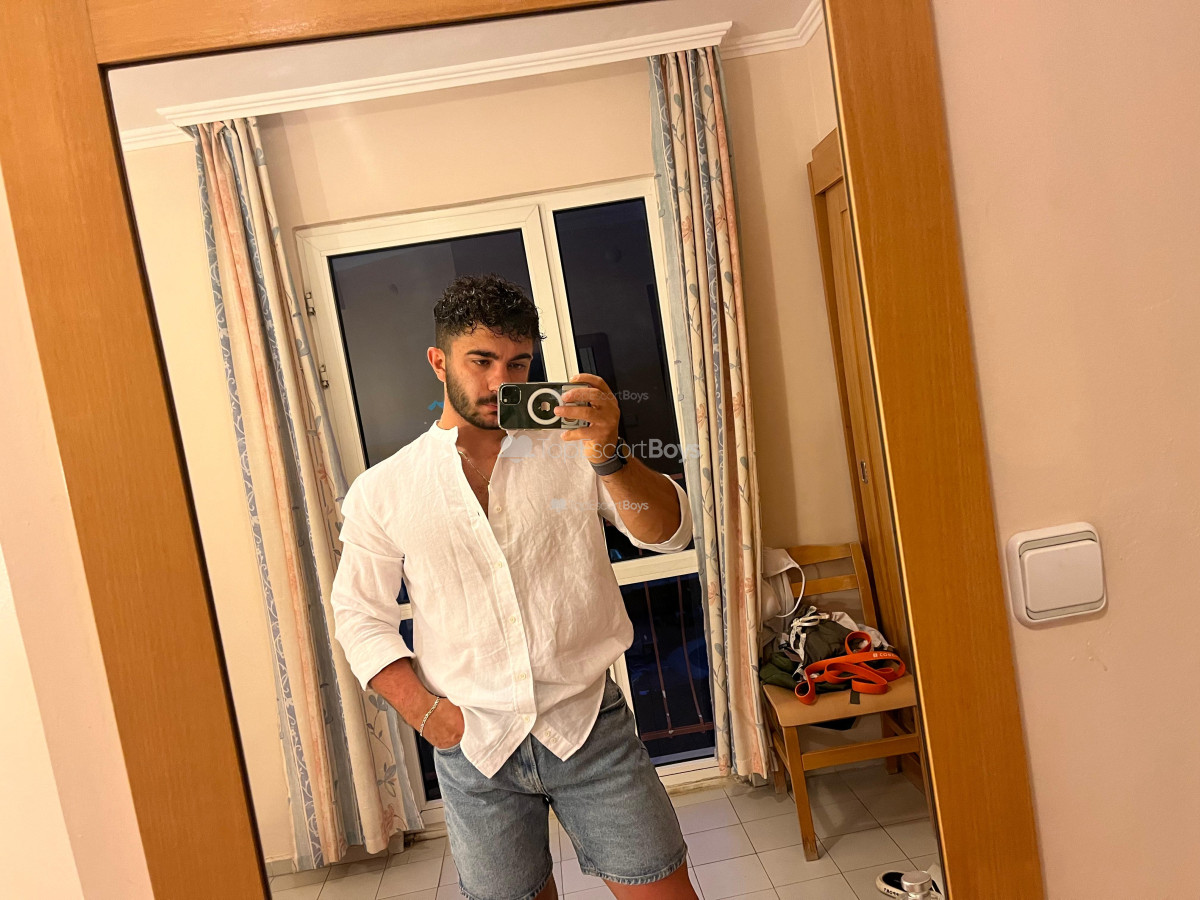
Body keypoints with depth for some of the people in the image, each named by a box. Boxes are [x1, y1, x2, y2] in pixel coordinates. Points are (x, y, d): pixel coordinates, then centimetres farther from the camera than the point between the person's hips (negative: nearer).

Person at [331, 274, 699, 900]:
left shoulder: (571, 449, -3)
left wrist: (609, 455, -26)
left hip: (588, 724, 0)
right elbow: (360, 614, 5)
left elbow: (668, 532, -9)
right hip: (473, 747, 1)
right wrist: (422, 709, -5)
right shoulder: (381, 491, -1)